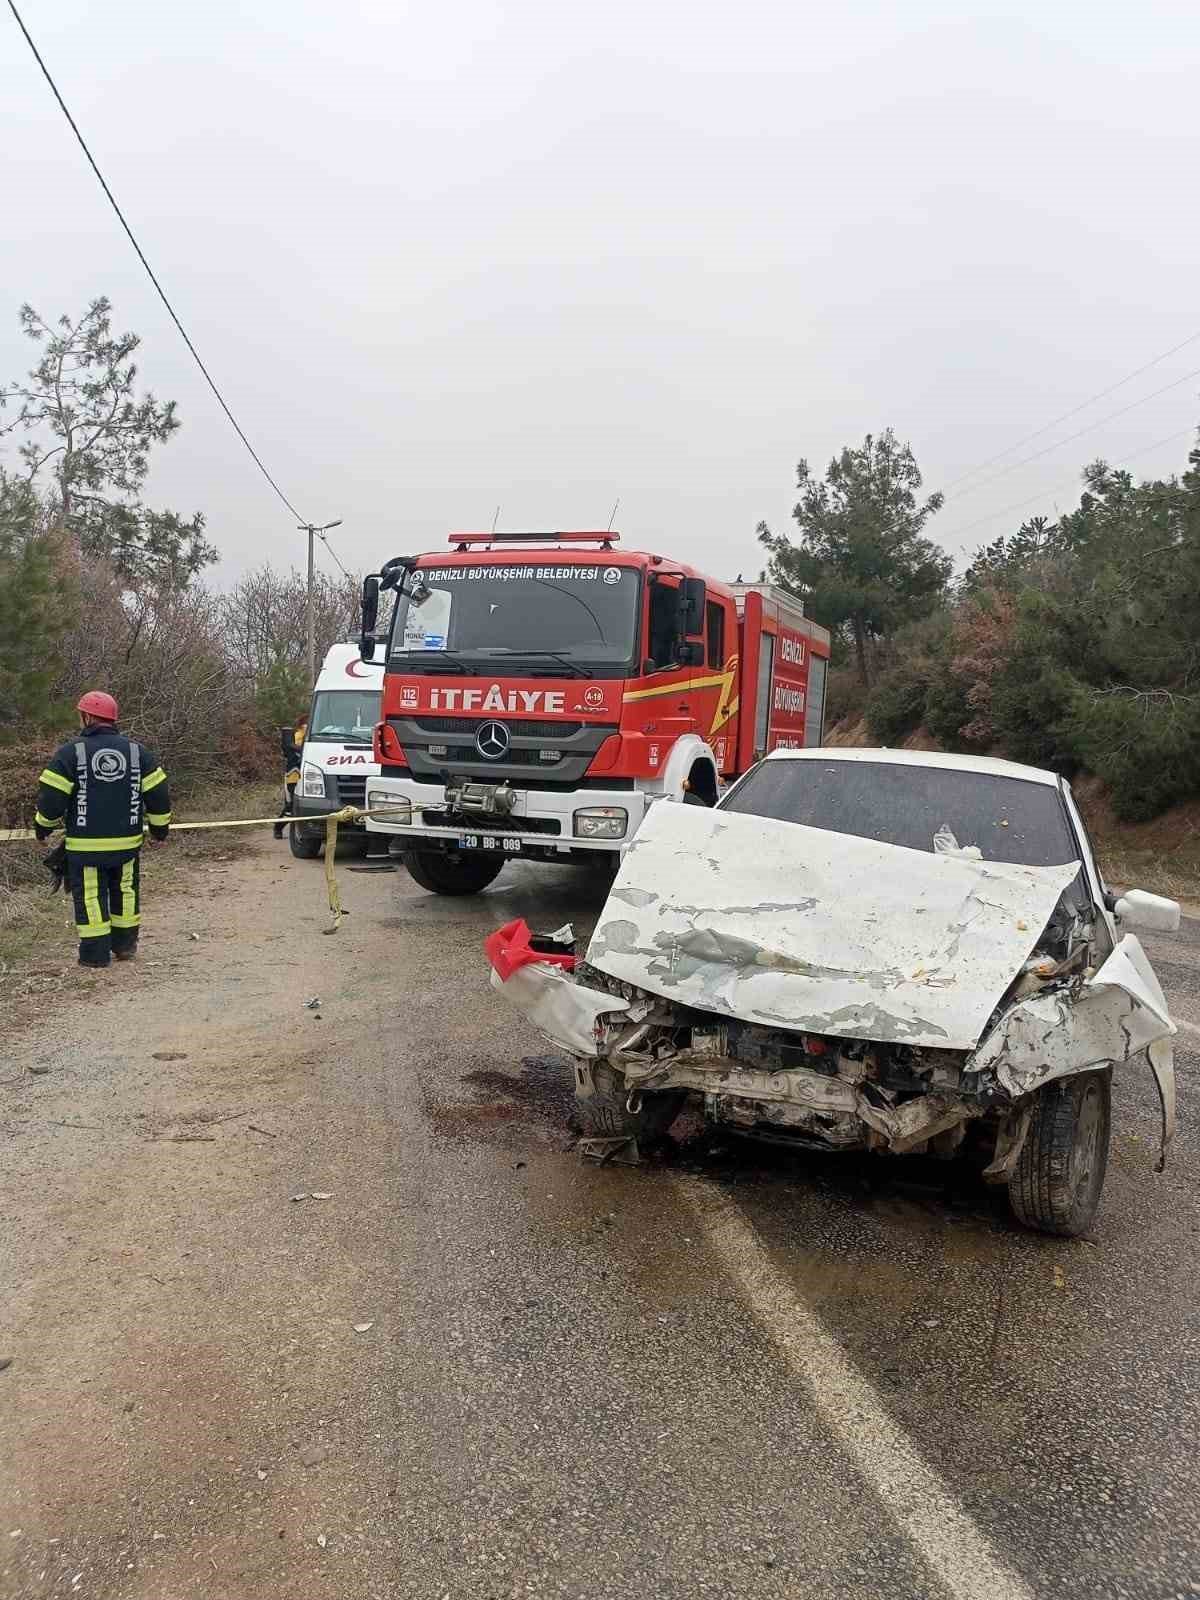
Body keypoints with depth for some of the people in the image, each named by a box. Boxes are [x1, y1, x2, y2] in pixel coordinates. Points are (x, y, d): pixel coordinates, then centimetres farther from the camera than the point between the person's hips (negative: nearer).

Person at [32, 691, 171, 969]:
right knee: (125, 891, 17)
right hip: (127, 842, 3)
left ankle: (95, 953, 9)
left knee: (90, 896, 6)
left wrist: (43, 827, 10)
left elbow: (51, 797, -8)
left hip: (86, 844, -3)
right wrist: (160, 829, 15)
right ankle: (125, 946, 25)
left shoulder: (70, 753, -9)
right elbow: (158, 794, 3)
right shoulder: (137, 751, 2)